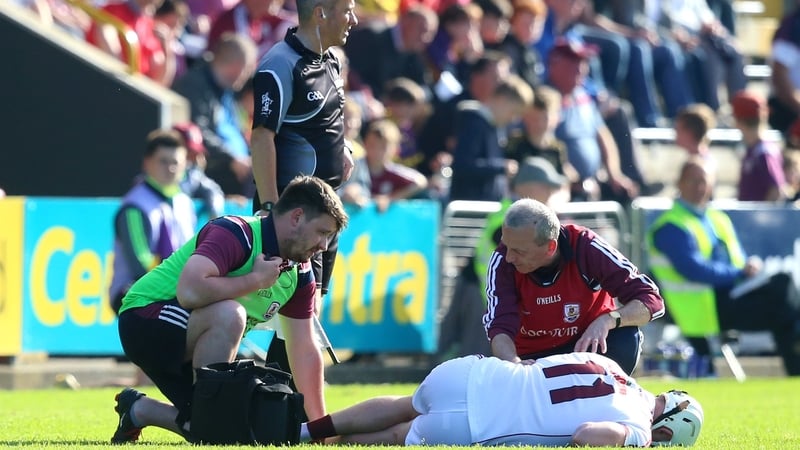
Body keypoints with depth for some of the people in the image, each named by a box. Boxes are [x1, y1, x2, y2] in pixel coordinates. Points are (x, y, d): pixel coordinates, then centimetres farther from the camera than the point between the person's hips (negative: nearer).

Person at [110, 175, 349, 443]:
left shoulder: (301, 276, 2)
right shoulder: (236, 234, -24)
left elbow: (305, 351, 6)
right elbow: (189, 292, -40)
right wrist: (256, 280, -27)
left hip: (185, 349, 9)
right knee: (230, 314, -35)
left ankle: (138, 409, 22)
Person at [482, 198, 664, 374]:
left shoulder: (585, 247, -24)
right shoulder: (503, 261, -21)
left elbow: (651, 300, -24)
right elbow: (499, 328, -27)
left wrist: (608, 320, -44)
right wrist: (513, 362, -50)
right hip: (532, 357, 2)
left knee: (626, 341, -32)